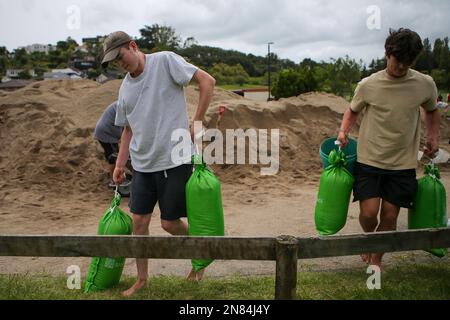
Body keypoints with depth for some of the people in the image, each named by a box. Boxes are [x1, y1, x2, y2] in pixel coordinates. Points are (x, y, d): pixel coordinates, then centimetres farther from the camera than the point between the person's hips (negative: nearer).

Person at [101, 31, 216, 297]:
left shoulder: (165, 61, -7)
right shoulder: (125, 87, 13)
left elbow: (207, 81, -11)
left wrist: (197, 122, -14)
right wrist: (120, 164, 16)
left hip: (174, 159, -6)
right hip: (142, 164, 7)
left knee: (169, 223, 0)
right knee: (139, 221, 9)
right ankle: (142, 279, 27)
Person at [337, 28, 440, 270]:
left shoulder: (426, 84, -2)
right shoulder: (368, 85, -6)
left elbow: (431, 111, 17)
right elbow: (353, 111, 10)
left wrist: (433, 137, 2)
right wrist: (343, 131, -8)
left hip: (403, 163, 2)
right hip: (369, 159, -1)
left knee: (390, 215, 5)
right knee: (369, 212, -8)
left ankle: (376, 258, 29)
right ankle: (369, 237, 29)